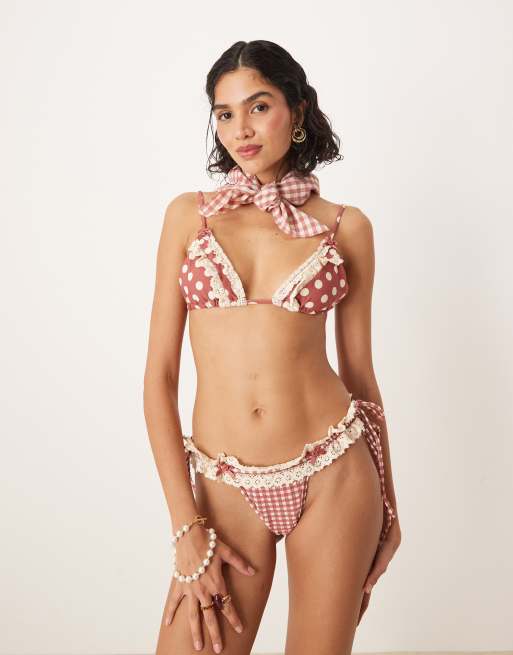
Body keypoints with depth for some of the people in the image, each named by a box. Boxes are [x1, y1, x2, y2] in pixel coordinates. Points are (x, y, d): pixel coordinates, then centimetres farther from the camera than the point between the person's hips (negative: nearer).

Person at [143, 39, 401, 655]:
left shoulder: (346, 226, 3)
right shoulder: (189, 213, 3)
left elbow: (358, 369, 9)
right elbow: (159, 376, 0)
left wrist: (388, 502, 13)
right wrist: (186, 525, -6)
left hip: (333, 473, 0)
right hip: (225, 485, 1)